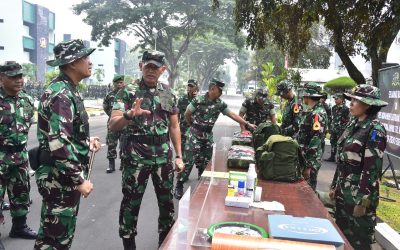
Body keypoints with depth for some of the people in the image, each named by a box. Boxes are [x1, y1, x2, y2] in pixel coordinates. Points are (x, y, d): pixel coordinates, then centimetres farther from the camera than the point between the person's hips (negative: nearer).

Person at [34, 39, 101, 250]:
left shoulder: (68, 90, 12)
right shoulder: (60, 94, -20)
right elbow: (59, 144, -27)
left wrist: (87, 141, 9)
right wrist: (79, 179, -21)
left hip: (64, 177, 10)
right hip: (60, 178, -10)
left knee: (51, 232, 21)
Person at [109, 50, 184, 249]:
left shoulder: (169, 94, 7)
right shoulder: (127, 92, -6)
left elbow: (174, 127, 12)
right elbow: (113, 125, -15)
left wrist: (179, 156, 8)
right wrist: (129, 115, -36)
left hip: (164, 157, 4)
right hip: (135, 158, -4)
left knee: (167, 202, 13)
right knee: (131, 203, 5)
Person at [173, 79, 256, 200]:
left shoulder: (220, 103, 1)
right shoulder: (198, 100, -14)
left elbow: (232, 115, 4)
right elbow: (187, 114, -5)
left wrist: (247, 124, 0)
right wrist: (194, 126, 8)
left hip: (208, 135, 5)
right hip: (195, 134, -5)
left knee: (205, 162, 9)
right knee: (189, 161, -7)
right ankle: (179, 186, 3)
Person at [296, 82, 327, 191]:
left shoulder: (317, 114, -21)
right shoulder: (311, 111, 9)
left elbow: (315, 141, -24)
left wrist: (308, 166, -23)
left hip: (310, 160, -9)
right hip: (304, 156, 9)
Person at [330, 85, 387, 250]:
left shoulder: (375, 130, -16)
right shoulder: (353, 124, 8)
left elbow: (372, 169, -19)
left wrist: (363, 201, -19)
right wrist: (335, 186, 14)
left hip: (360, 194, -7)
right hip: (344, 192, 8)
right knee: (341, 234, 18)